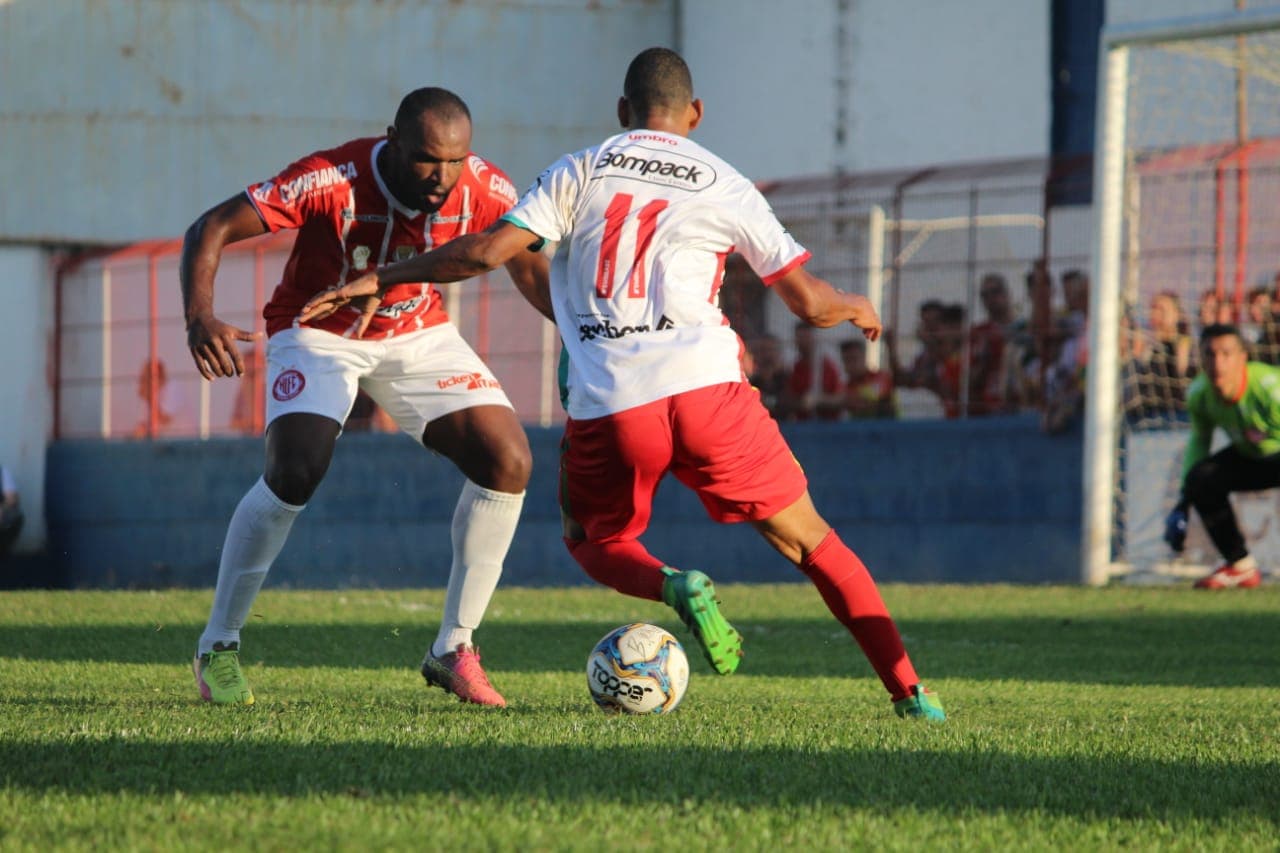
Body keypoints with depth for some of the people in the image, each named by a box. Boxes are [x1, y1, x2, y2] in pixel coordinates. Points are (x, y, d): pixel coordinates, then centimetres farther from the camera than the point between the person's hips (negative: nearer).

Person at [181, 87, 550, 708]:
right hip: (319, 331, -4)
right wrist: (200, 318, -45)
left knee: (508, 462, -13)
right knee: (294, 472, -27)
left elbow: (530, 265, 1)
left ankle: (454, 650, 2)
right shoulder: (332, 180, -31)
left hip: (418, 333, 4)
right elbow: (211, 230, -28)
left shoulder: (485, 192, -19)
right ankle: (218, 648, -7)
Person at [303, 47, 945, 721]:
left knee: (592, 540, 25)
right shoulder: (725, 187, 12)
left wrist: (379, 280, 11)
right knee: (809, 540, 12)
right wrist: (856, 309, 36)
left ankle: (674, 586, -9)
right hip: (704, 388, 0)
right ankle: (907, 691, 3)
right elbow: (808, 301, 13)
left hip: (605, 407, 0)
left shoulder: (579, 173, 11)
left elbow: (487, 251, 1)